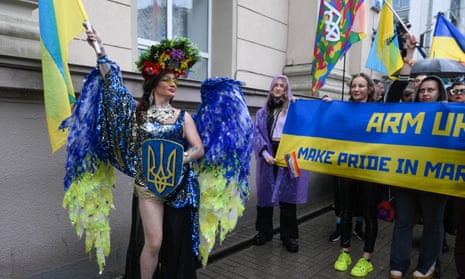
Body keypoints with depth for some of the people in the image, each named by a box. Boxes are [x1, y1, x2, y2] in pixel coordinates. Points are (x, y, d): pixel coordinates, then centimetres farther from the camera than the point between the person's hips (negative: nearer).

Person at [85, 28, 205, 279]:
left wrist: (179, 159, -20)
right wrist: (100, 51, -4)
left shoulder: (182, 116, 3)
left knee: (177, 240, 8)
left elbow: (199, 148, -2)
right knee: (154, 243, -2)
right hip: (148, 184, -1)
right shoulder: (139, 111, 3)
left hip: (179, 186, 1)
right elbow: (112, 83, -1)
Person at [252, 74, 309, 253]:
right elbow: (257, 134, 2)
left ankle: (289, 236, 14)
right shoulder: (262, 112, 12)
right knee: (265, 193, 9)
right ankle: (264, 231, 24)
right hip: (268, 154, 3)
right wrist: (265, 153, -10)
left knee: (287, 195, 2)